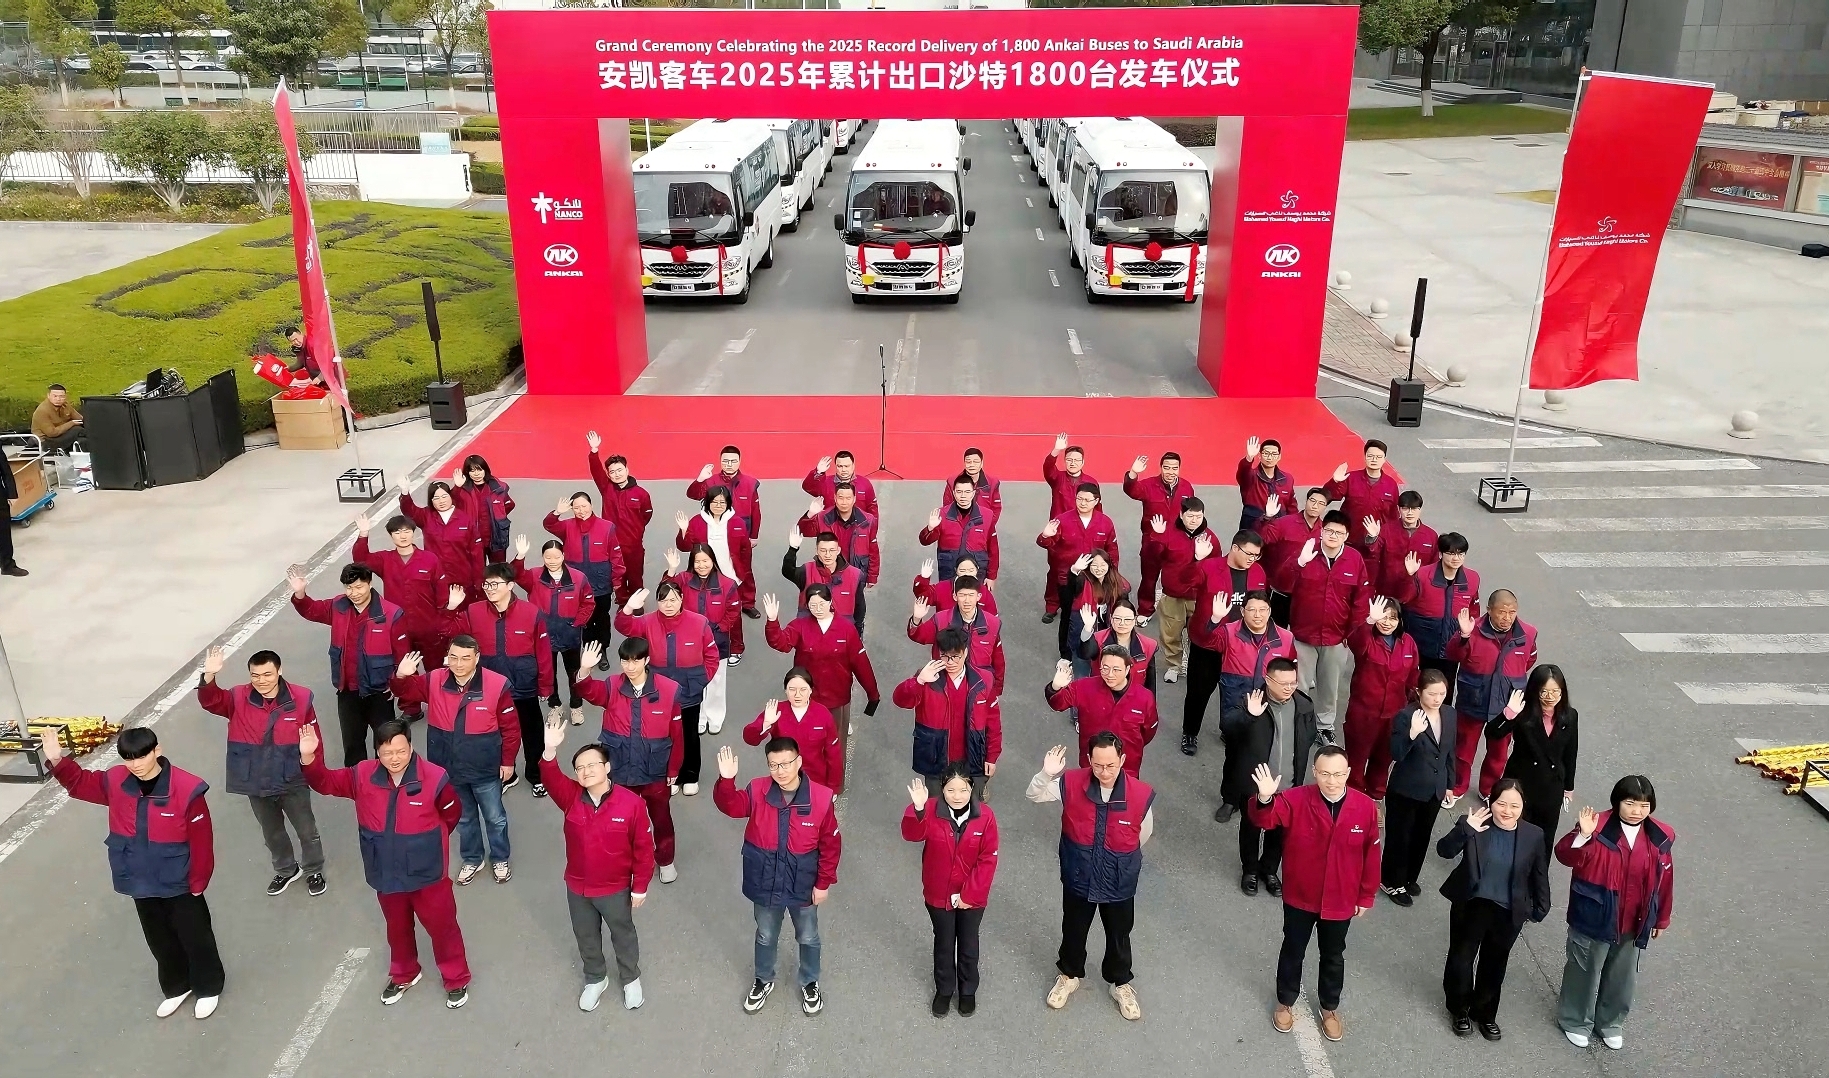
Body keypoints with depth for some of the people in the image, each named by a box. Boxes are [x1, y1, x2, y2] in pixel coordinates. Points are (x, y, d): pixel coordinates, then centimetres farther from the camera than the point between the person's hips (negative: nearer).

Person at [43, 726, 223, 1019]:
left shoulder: (186, 789, -26)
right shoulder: (116, 782, -10)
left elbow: (201, 841, -19)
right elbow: (80, 782, 9)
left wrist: (197, 883, -12)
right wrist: (57, 760, -12)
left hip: (179, 885, -5)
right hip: (141, 884, 5)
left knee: (195, 938, 14)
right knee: (160, 940, 24)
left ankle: (209, 988, 37)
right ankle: (177, 987, 46)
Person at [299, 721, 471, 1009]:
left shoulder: (434, 778, -22)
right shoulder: (363, 775, -12)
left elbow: (451, 813, -6)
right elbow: (326, 782, -5)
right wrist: (308, 758, -24)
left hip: (427, 874, -3)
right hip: (387, 874, 4)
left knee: (441, 926, 13)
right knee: (397, 928, 25)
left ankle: (457, 979, 34)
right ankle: (404, 974, 50)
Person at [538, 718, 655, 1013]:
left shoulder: (631, 802, -23)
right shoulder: (571, 797, -15)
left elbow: (643, 848, -15)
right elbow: (550, 779, -35)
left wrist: (640, 887, -9)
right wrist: (550, 751, -55)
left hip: (616, 889, -3)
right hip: (577, 887, 3)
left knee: (623, 935, 21)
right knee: (586, 938, 24)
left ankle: (631, 979, 47)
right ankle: (595, 979, 50)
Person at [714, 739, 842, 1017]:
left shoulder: (820, 798, -20)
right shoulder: (757, 792, -15)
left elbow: (831, 845, -11)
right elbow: (729, 805, -29)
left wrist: (823, 883, -7)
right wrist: (726, 780, -48)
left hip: (803, 885, -1)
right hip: (765, 884, 1)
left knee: (808, 938, 22)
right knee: (766, 937, 24)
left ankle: (810, 983, 48)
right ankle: (763, 981, 50)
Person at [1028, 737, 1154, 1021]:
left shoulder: (1141, 794, -24)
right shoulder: (1072, 783, -23)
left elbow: (1142, 836, -6)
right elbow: (1034, 796, -15)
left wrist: (1118, 859, 8)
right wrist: (1046, 774, -36)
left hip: (1119, 883, -1)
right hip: (1078, 878, 1)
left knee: (1119, 936, 23)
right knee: (1073, 931, 24)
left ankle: (1121, 983, 50)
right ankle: (1069, 975, 52)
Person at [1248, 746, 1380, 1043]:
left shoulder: (1365, 807, -16)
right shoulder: (1296, 800, -21)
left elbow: (1371, 855, -4)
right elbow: (1264, 819, -36)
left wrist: (1366, 897, 3)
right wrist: (1265, 799, -59)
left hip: (1340, 902, 1)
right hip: (1300, 898, -1)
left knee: (1333, 956, 22)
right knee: (1293, 951, 19)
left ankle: (1330, 1008, 45)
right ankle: (1285, 1002, 43)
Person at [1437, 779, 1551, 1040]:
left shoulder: (1534, 835, -8)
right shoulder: (1474, 825, -15)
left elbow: (1539, 875, 3)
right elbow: (1444, 851, -24)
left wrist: (1541, 908, 6)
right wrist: (1465, 830, -38)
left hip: (1508, 914, 2)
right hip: (1471, 906, -1)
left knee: (1494, 965, 19)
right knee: (1460, 960, 13)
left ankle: (1485, 1013, 40)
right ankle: (1460, 1010, 36)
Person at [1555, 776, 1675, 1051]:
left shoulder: (1660, 838, -5)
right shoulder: (1599, 828, -19)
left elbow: (1665, 880, 6)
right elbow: (1566, 857, -24)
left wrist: (1661, 919, 13)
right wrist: (1582, 836, -42)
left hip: (1634, 924, 4)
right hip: (1594, 919, -4)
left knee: (1623, 976, 21)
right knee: (1585, 971, 12)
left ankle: (1610, 1022, 43)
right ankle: (1575, 1021, 32)